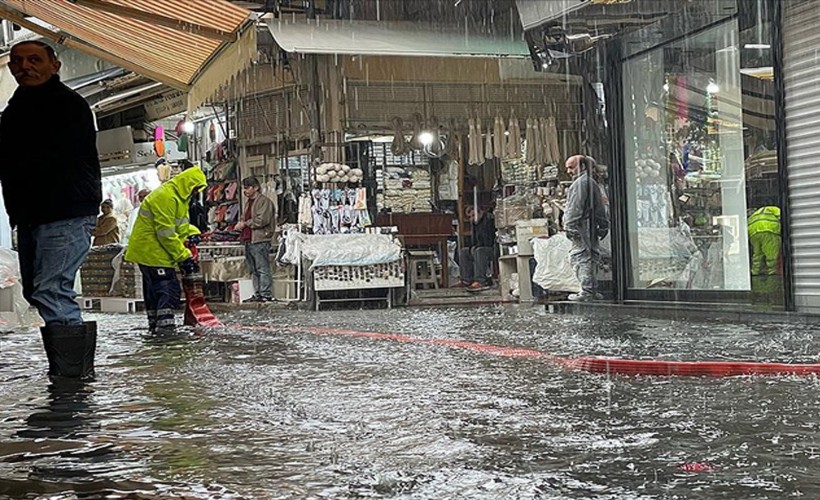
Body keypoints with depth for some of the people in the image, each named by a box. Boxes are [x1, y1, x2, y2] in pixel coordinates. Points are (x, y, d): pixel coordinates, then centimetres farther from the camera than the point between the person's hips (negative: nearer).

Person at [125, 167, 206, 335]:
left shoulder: (178, 197, 14)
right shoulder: (165, 197, -21)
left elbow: (180, 224, 22)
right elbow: (166, 233, -24)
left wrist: (192, 232, 1)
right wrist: (183, 256, -21)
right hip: (151, 250, -11)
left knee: (153, 287, 15)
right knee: (168, 286, -15)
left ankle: (155, 324, 21)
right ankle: (165, 324, -21)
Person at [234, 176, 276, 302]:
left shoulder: (264, 201, -7)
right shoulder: (249, 202, 22)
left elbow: (262, 220, -17)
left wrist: (245, 223, -9)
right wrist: (240, 223, 7)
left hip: (260, 240, -9)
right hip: (249, 240, 10)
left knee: (262, 269, -9)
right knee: (253, 270, 10)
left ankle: (265, 294, -10)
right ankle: (257, 294, 14)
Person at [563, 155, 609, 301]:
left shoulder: (580, 182, -11)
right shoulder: (593, 183, 20)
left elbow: (576, 207, -16)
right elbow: (600, 208, 20)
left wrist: (570, 226, -17)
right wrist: (603, 225, 21)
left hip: (581, 225, -10)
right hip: (592, 227, 10)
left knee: (581, 257, -9)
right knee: (591, 257, 12)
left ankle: (587, 291, -11)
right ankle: (593, 290, 15)